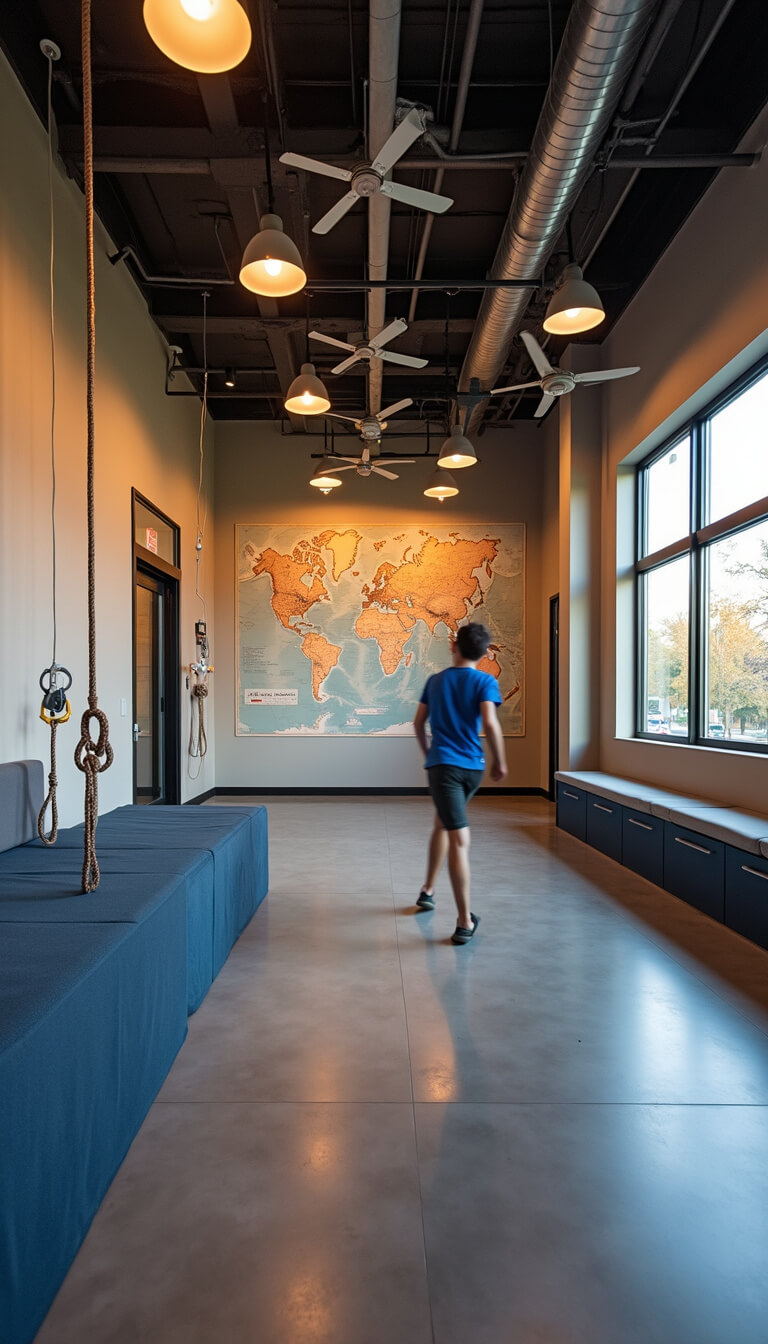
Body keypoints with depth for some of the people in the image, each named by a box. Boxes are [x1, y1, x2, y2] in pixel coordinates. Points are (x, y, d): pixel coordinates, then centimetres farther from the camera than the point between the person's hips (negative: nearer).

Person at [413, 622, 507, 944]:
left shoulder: (435, 681, 8)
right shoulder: (485, 681, -2)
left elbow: (418, 723, 13)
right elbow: (490, 724, -14)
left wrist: (428, 753, 28)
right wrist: (500, 761, -1)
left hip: (442, 765, 0)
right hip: (472, 767, 1)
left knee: (459, 840, -5)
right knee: (443, 822, 24)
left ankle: (465, 922, -3)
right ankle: (427, 890, 31)